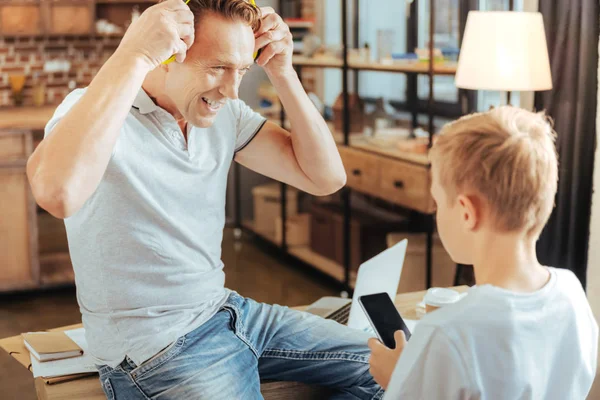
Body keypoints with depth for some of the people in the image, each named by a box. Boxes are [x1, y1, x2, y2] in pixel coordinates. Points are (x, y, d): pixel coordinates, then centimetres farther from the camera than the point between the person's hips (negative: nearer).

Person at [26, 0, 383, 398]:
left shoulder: (225, 113, 3)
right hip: (153, 346, -7)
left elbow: (326, 177, -1)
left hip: (225, 309, 7)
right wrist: (133, 56, -35)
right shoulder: (96, 109, -17)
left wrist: (283, 74, -9)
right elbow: (57, 193, -41)